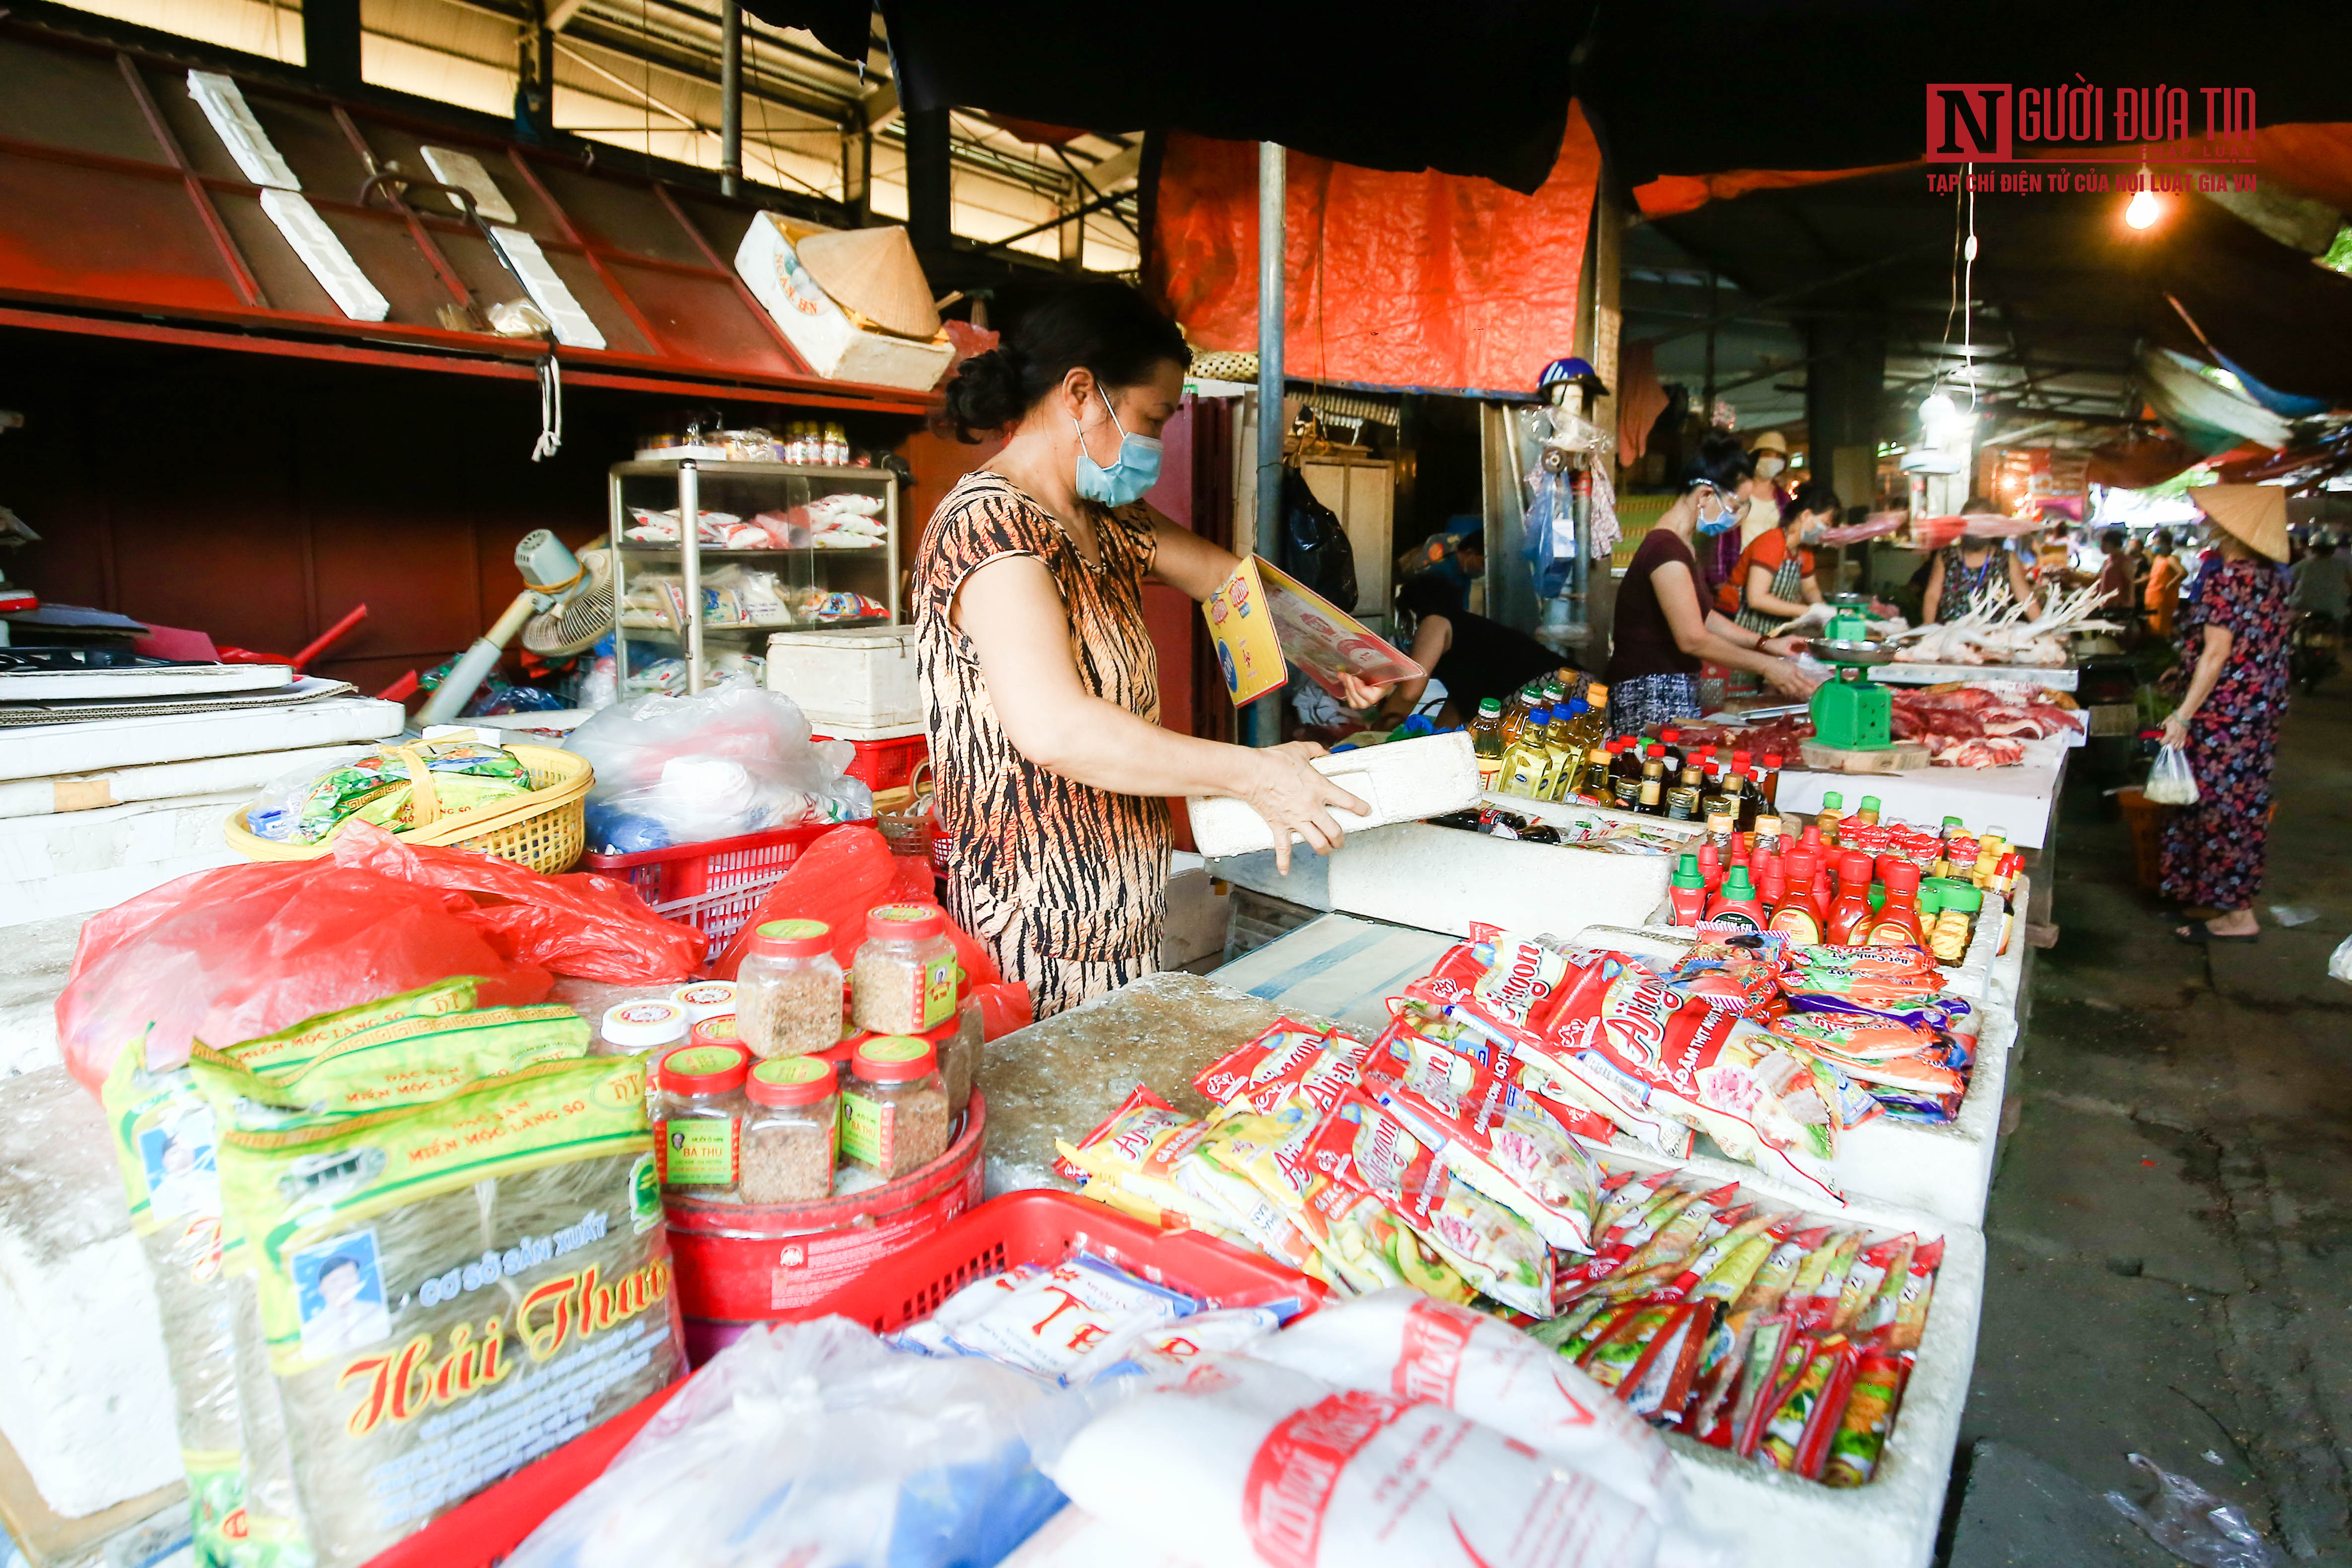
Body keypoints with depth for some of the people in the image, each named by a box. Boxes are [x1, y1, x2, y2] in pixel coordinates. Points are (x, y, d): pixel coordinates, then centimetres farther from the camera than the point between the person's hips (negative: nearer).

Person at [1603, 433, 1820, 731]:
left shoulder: (1679, 546, 18)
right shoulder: (1667, 550, -17)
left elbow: (1700, 615, 26)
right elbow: (1693, 639, -21)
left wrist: (1765, 643, 18)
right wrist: (1766, 666, -13)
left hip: (1679, 692, 10)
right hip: (1651, 698, -10)